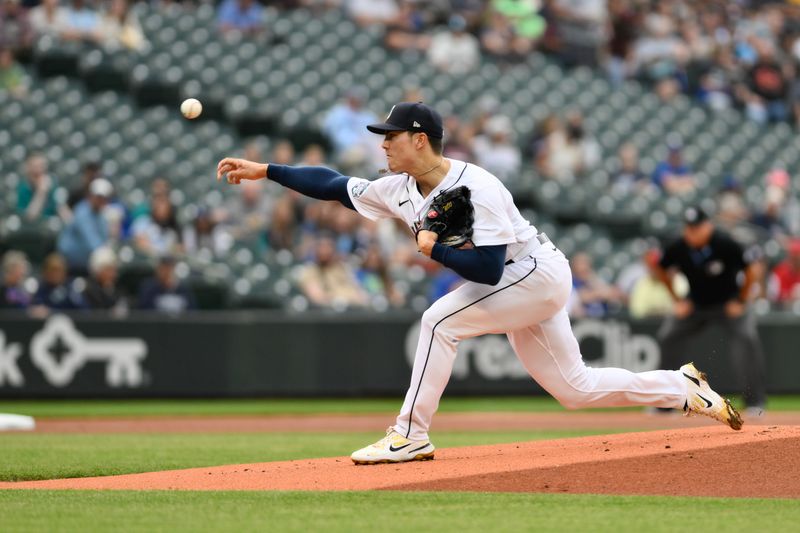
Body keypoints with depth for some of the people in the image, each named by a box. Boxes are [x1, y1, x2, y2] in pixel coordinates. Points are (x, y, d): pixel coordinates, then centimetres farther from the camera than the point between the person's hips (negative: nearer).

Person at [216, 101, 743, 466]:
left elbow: (488, 268, -32)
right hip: (525, 286, 9)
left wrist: (434, 248, -22)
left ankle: (410, 437, -16)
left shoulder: (476, 189, -27)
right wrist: (265, 171, -1)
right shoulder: (402, 189, -2)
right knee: (575, 388, 12)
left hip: (538, 273, -9)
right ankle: (687, 389, 23)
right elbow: (336, 185, 3)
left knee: (440, 321, -21)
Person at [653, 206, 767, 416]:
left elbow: (750, 272, -12)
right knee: (666, 339, -6)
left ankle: (755, 400, -17)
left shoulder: (726, 245, -26)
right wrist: (677, 300, 2)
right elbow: (662, 270, 5)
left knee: (747, 337, -25)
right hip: (696, 305, 3)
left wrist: (741, 301, -11)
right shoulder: (678, 249, -17)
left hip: (729, 302, -3)